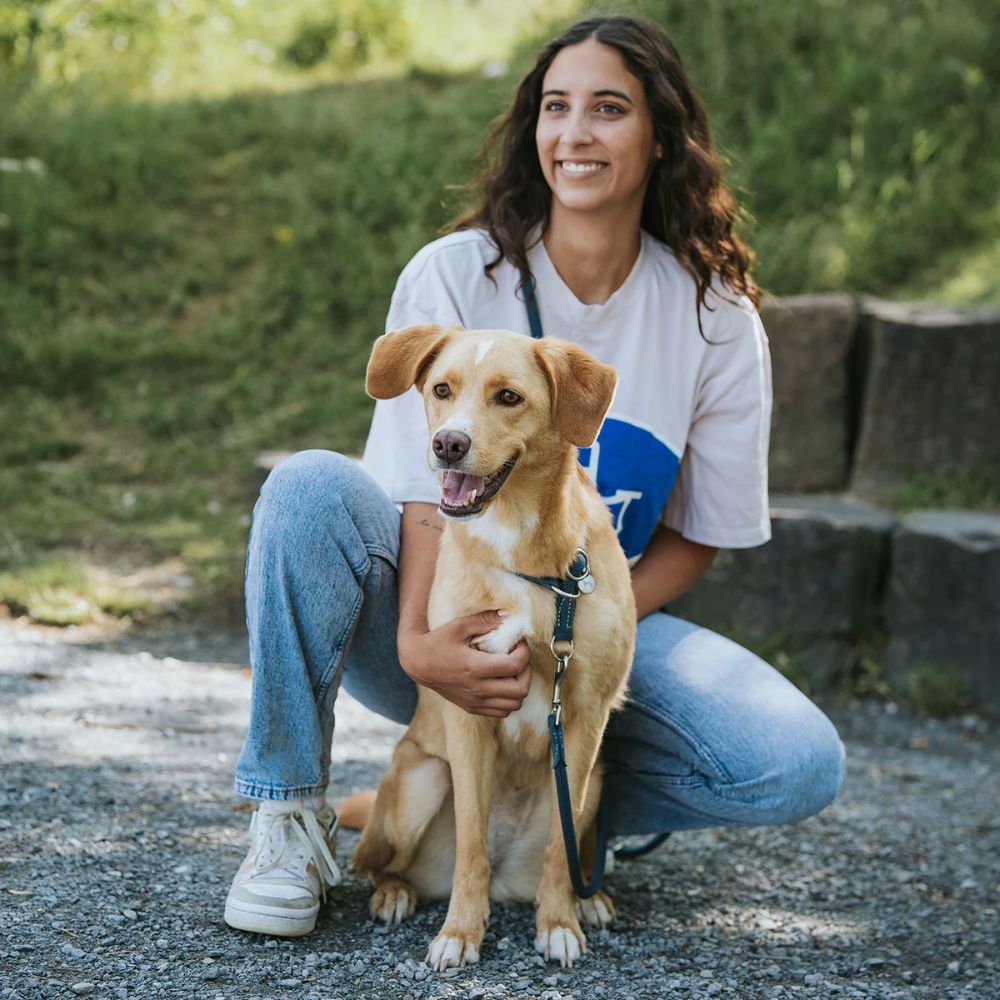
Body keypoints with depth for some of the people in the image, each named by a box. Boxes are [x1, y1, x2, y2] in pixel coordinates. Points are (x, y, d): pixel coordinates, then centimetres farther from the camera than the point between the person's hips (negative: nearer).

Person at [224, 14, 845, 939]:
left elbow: (698, 538, 0)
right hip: (436, 623, -1)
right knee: (311, 486, -32)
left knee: (800, 767, -22)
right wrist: (423, 643, -34)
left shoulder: (718, 321, -5)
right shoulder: (454, 275, -9)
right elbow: (423, 487, -16)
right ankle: (291, 817, -17)